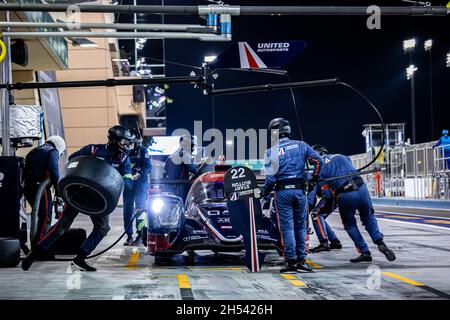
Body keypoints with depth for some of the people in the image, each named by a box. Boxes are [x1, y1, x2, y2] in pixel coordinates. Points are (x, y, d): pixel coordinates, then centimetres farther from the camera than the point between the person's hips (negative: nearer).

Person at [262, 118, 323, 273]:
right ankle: (301, 260, 13)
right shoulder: (301, 145, 5)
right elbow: (318, 160, 2)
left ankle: (291, 262, 0)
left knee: (287, 227, 1)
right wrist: (315, 176, 20)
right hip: (299, 190, 3)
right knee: (300, 226, 12)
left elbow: (270, 178, -8)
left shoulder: (271, 152, -3)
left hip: (282, 192, -2)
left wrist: (265, 192, 10)